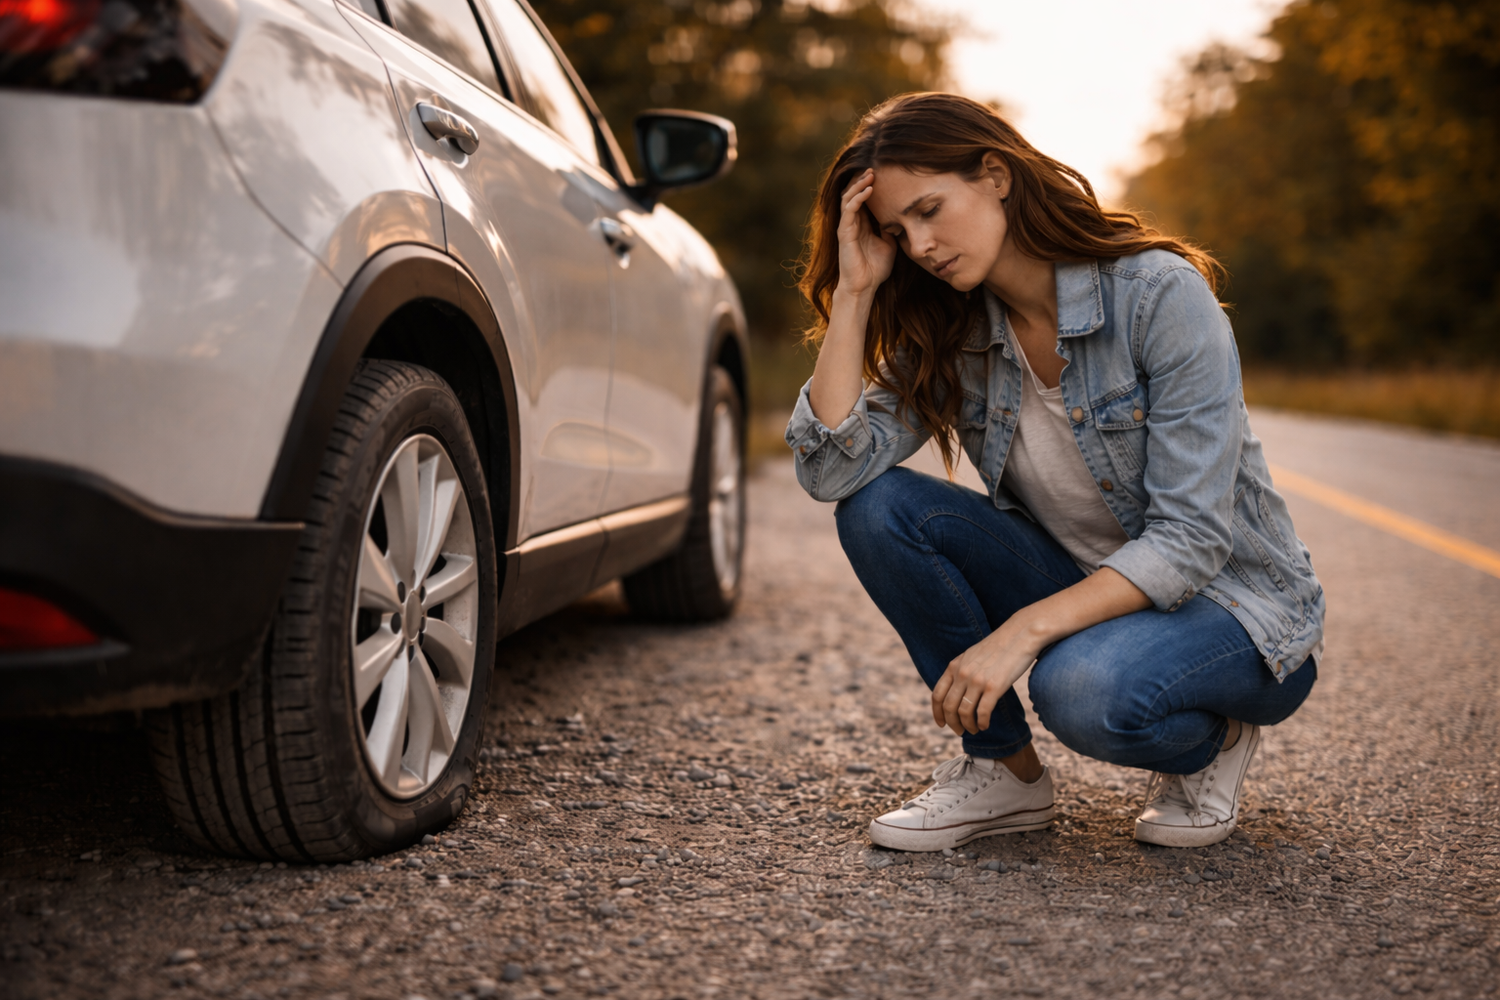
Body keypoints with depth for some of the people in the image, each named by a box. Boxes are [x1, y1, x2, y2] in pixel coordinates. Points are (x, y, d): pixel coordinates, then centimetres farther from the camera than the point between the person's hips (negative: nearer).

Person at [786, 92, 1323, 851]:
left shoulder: (1159, 293, -21)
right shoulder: (947, 334, -4)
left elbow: (1190, 540, -25)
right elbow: (830, 470, -17)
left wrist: (1023, 631, -33)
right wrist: (855, 289, -17)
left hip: (1234, 606, -5)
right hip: (1085, 592, 6)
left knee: (1084, 688, -38)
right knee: (879, 507, -16)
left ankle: (1210, 745, -1)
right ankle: (1005, 769, -3)